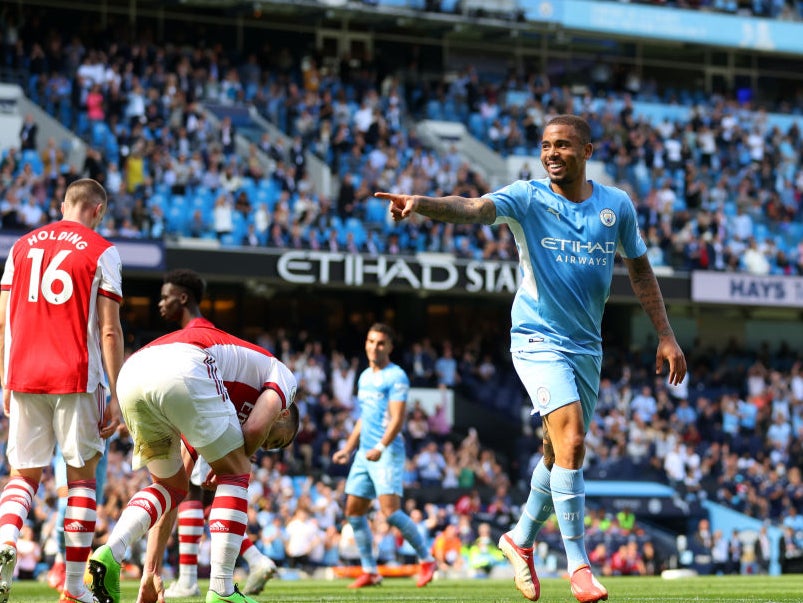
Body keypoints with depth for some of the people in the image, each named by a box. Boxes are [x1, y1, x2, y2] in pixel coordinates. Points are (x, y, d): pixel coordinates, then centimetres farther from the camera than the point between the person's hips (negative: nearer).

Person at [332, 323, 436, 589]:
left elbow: (397, 418, -17)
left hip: (388, 452, -9)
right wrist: (348, 448, 23)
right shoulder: (364, 377, 17)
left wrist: (380, 447, -29)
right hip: (364, 453, 9)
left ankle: (426, 559, -2)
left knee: (390, 511, -18)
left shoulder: (396, 377, -8)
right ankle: (370, 571, 13)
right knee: (353, 511, 5)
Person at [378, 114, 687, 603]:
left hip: (587, 347, 5)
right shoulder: (527, 197, -9)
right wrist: (422, 204, -47)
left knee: (561, 452, 13)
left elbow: (640, 270, 13)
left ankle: (521, 539, 37)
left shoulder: (617, 205, 2)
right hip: (538, 340, -5)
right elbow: (473, 210, -27)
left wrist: (666, 336, 11)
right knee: (572, 441, -21)